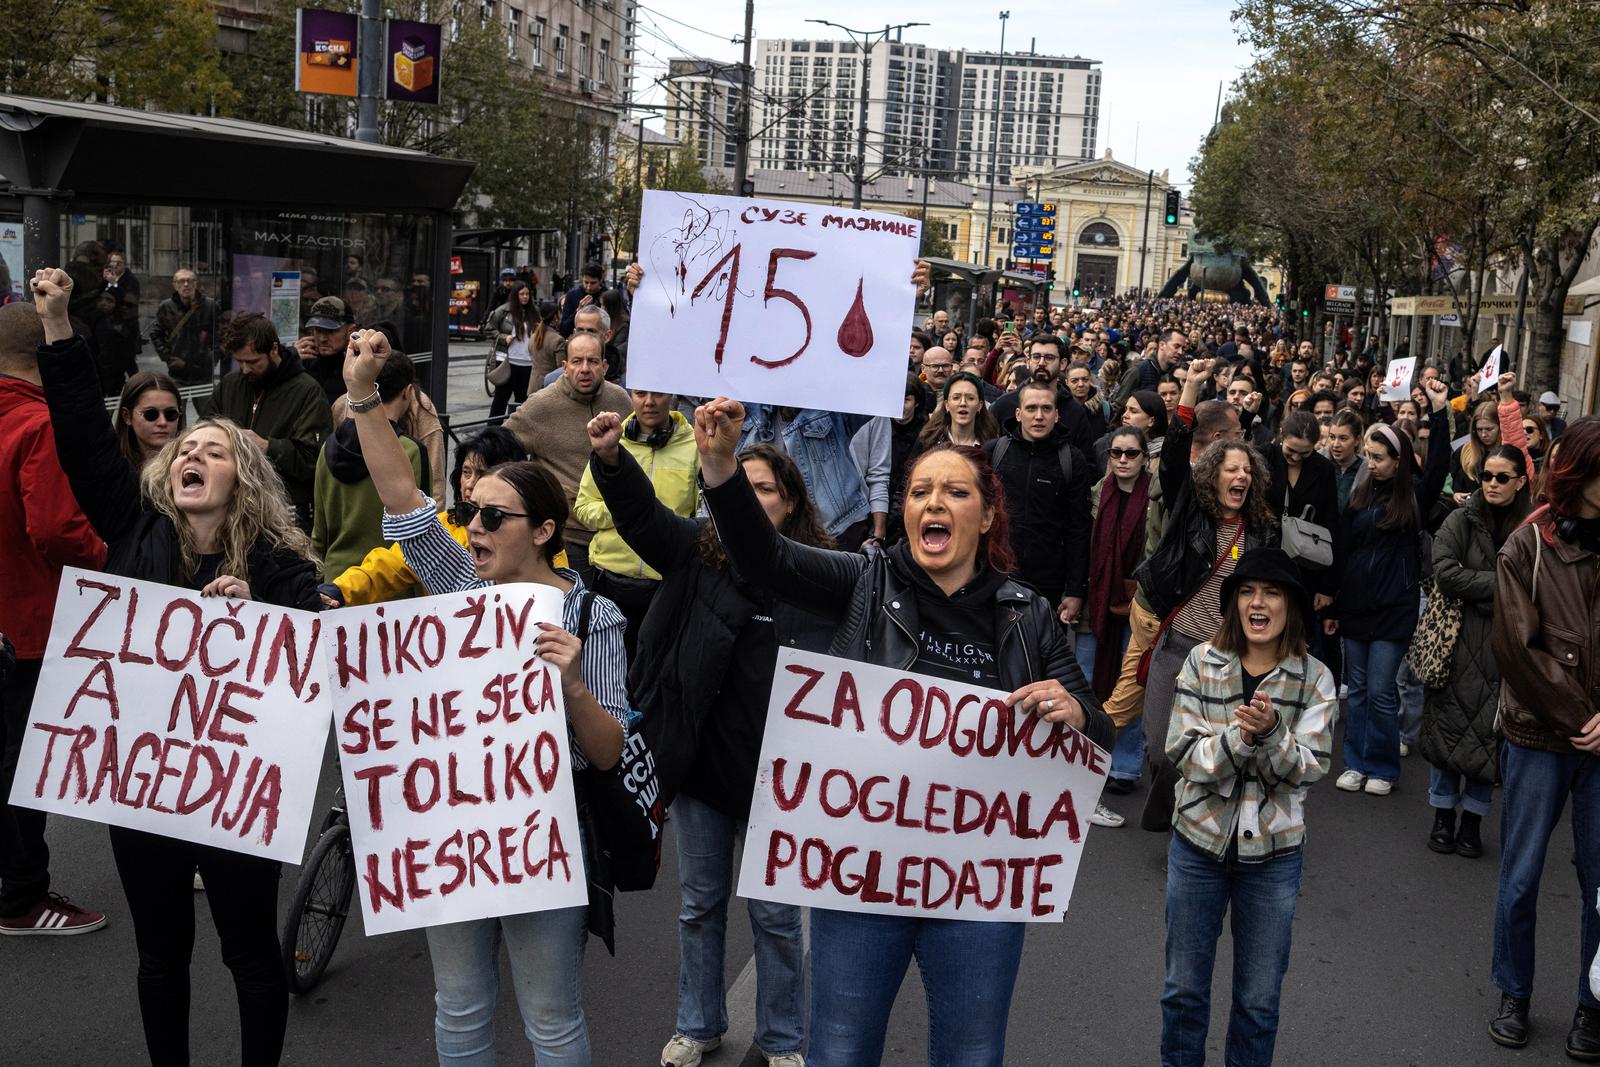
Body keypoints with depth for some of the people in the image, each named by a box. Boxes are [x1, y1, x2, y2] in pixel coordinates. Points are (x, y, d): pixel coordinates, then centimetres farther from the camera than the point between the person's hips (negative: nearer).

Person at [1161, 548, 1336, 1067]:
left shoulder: (1314, 679, -7)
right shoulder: (1202, 662, -7)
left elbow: (1309, 768, -12)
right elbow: (1184, 754, -12)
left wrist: (1270, 732, -30)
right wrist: (1239, 735, -30)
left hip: (1274, 853, 0)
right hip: (1198, 843, 0)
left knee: (1259, 999, 13)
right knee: (1184, 988, 14)